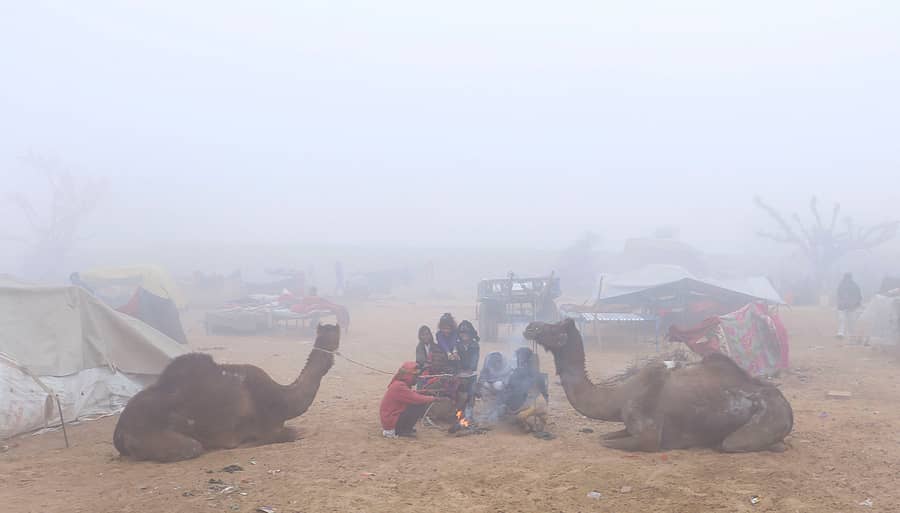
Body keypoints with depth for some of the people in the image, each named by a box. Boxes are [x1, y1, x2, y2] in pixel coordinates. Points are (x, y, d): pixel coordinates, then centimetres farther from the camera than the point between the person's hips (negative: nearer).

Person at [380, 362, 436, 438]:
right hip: (392, 423, -10)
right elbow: (417, 399, -22)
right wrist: (432, 399, -8)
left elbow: (414, 396, 14)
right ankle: (403, 431, -6)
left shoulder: (398, 384, 11)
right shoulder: (399, 387, -20)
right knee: (422, 405, -15)